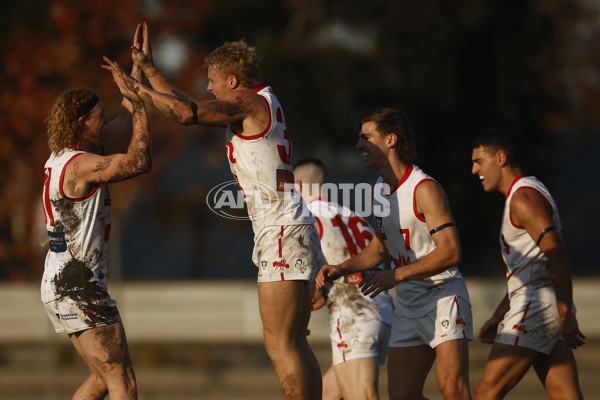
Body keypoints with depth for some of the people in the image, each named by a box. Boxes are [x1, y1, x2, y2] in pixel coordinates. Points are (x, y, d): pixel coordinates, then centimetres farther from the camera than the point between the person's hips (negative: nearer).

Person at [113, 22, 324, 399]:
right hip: (286, 231, 10)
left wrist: (140, 90, -5)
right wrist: (150, 69, 30)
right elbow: (191, 109, 28)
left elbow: (186, 113, -19)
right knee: (293, 344, 11)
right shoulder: (257, 103, 19)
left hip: (282, 233, -10)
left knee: (281, 345, -12)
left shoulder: (249, 102, -10)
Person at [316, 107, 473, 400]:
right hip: (408, 302, 8)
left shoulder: (424, 189, -15)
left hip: (443, 296, -8)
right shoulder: (378, 190, 11)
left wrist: (396, 275, -26)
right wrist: (341, 269, 9)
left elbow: (450, 252, -22)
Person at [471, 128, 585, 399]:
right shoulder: (525, 194, 22)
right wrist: (498, 318, 25)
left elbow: (557, 257, -21)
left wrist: (566, 315, -23)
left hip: (537, 306, -10)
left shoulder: (523, 198, -11)